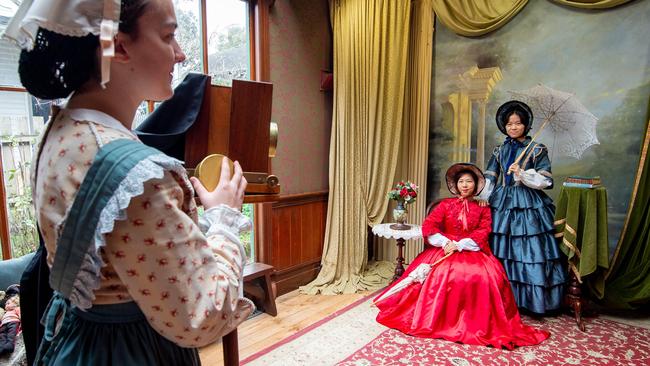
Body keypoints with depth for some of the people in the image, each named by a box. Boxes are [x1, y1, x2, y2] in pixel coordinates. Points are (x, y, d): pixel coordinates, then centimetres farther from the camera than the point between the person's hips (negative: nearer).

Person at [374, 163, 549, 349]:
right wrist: (445, 243, -17)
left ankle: (478, 324, -10)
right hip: (445, 249, 0)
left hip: (473, 252, 1)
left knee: (486, 276, -28)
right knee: (441, 274, -30)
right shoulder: (446, 204, 8)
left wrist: (459, 245, -17)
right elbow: (428, 226, -2)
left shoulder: (482, 208, 10)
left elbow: (482, 233, -4)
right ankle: (438, 320, -12)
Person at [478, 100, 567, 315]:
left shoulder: (536, 150, 1)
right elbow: (490, 178, 11)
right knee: (501, 250, 3)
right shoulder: (500, 150, 12)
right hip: (502, 204, 4)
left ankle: (532, 300, 6)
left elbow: (545, 181, -5)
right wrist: (483, 197, -2)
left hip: (528, 207, -3)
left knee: (529, 250, -6)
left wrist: (523, 174, -17)